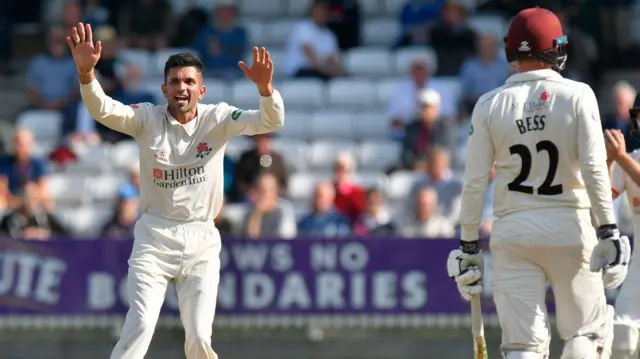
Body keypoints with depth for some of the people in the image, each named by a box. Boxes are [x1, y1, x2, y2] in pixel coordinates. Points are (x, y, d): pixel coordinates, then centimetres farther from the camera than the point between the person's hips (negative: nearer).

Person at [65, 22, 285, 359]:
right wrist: (86, 72, -41)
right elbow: (103, 110, -21)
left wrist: (265, 87, -38)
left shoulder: (217, 119, -2)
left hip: (201, 241, 1)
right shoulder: (148, 119, -4)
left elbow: (271, 122, -15)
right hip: (154, 237, -1)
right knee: (140, 326, -17)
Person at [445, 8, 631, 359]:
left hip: (512, 232, 1)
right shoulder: (576, 96, -3)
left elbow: (474, 183, 0)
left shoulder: (490, 105, 1)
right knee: (587, 330, 10)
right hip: (569, 228, -1)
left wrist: (468, 245, 7)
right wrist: (609, 230, -6)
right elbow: (594, 168, -10)